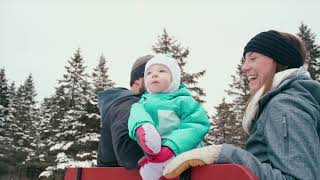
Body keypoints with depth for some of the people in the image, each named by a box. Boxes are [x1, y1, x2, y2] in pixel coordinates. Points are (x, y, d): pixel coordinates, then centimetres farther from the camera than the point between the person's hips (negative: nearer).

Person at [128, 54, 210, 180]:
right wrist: (140, 127, -32)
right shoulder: (144, 100, 16)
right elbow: (137, 112, -6)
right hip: (149, 151, 3)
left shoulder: (183, 100, 6)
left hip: (181, 151, -2)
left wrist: (171, 147, -25)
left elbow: (196, 126, -9)